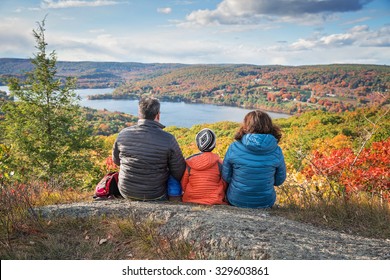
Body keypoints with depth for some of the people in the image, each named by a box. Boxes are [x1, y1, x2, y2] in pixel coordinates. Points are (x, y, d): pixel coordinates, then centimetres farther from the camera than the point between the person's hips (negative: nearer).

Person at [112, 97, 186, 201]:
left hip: (125, 192, 4)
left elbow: (116, 160, 8)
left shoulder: (123, 134, -11)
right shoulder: (168, 139, -21)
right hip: (155, 196, -3)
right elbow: (179, 174, -12)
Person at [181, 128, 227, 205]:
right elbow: (224, 185, 2)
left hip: (191, 201, 1)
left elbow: (183, 185, 2)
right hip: (214, 202, -1)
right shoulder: (218, 162, -9)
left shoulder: (189, 163, -8)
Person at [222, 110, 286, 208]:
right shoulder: (276, 151, -14)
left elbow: (226, 177, -6)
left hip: (236, 201, -1)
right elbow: (279, 180, 0)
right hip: (265, 203, 1)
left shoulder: (234, 148, -18)